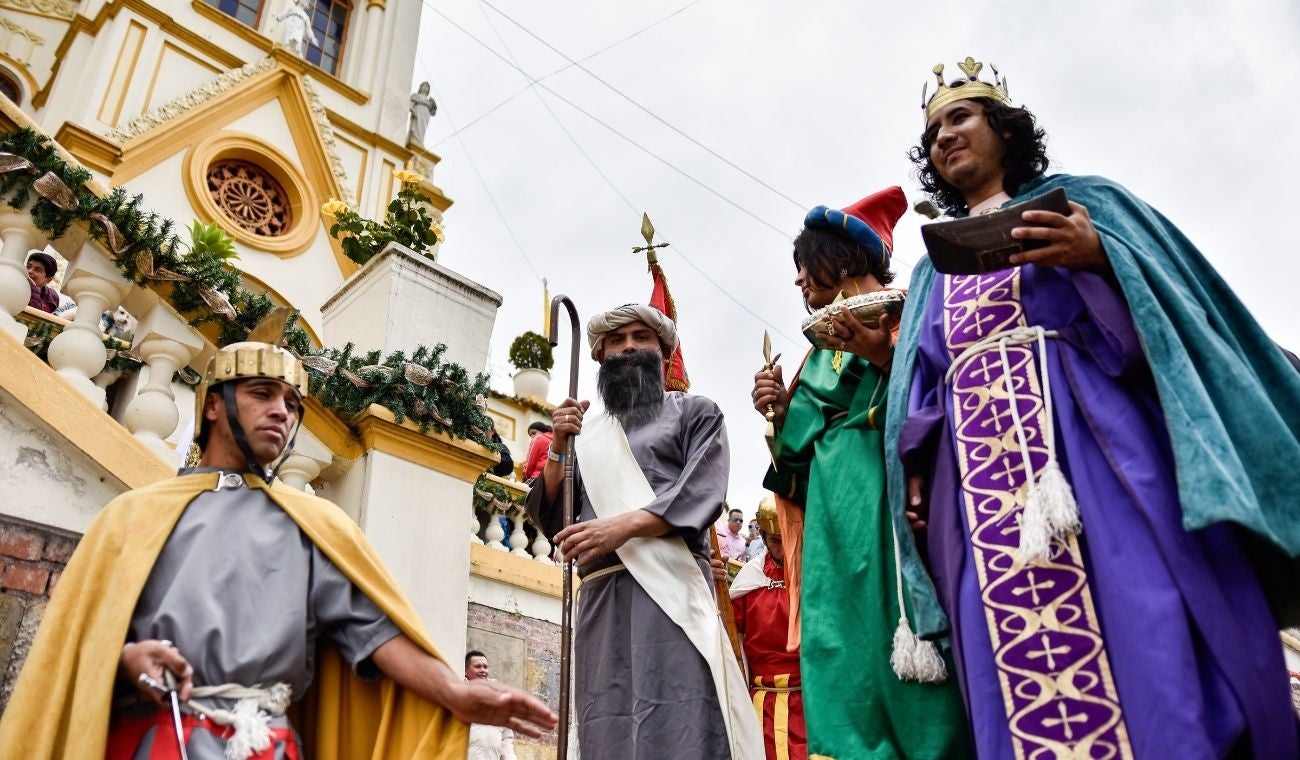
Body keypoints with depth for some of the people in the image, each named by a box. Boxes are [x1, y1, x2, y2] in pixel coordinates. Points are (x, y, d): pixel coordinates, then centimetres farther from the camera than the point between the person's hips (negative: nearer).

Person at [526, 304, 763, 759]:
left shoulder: (695, 412, 14)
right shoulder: (586, 434, 23)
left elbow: (703, 492, -3)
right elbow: (551, 521, 17)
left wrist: (626, 524, -17)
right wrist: (559, 448, 3)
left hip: (669, 585, -3)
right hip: (601, 598, 3)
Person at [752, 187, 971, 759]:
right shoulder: (823, 346, 25)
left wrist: (885, 355, -20)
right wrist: (784, 414, 4)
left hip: (891, 489, -6)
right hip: (835, 506, 7)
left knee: (904, 641, -11)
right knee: (846, 653, 0)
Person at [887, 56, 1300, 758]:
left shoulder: (1077, 199, 19)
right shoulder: (934, 270, 29)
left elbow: (1171, 284, 5)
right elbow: (923, 386, 20)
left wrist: (1099, 256, -14)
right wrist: (918, 473, 5)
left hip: (1088, 433, -3)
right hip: (976, 465, 3)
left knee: (1143, 629, -14)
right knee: (1019, 669, -7)